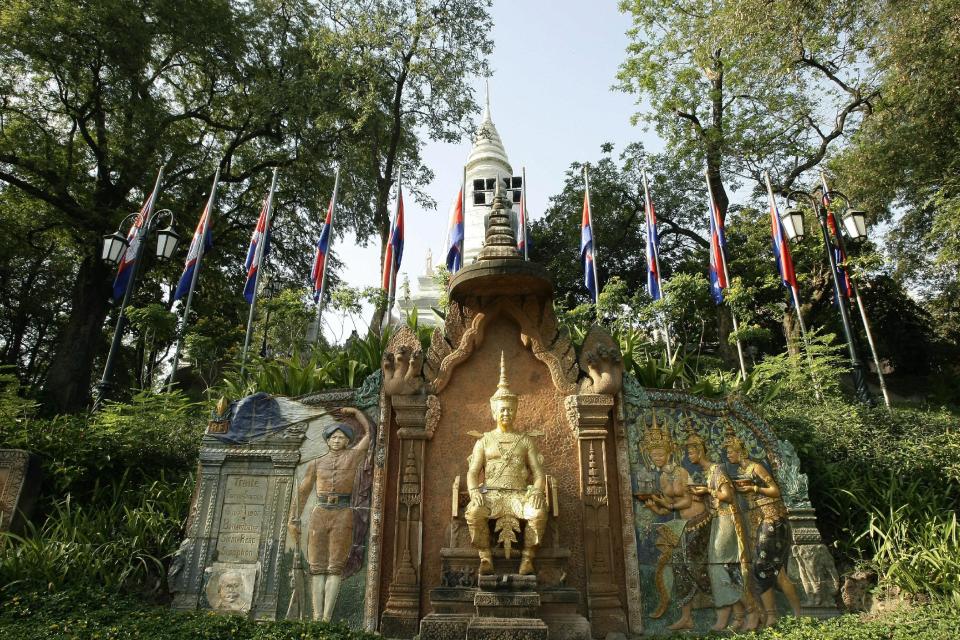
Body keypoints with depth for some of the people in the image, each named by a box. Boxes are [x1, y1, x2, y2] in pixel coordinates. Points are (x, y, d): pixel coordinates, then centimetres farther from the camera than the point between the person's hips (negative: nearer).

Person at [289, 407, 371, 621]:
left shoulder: (353, 455, 6)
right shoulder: (316, 463, 12)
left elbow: (369, 431, 10)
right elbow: (303, 491, 18)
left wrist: (354, 411, 20)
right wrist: (295, 519, 17)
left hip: (343, 515, -2)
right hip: (319, 514, 2)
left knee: (335, 567, -3)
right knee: (317, 567, 0)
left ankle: (327, 617, -3)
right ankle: (317, 617, 2)